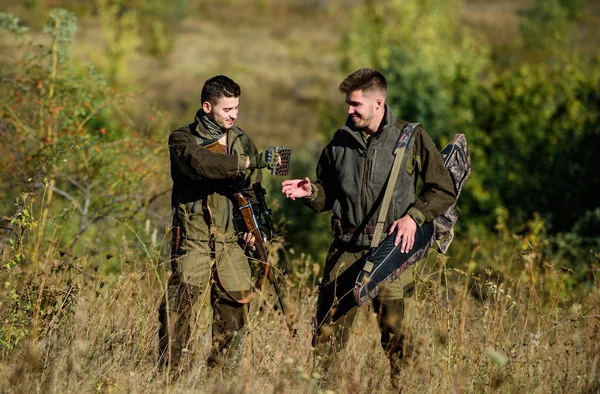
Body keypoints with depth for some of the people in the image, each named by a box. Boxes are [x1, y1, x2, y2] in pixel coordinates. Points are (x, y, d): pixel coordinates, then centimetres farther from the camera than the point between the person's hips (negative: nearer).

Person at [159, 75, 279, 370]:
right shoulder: (183, 140, -3)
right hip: (194, 239, -5)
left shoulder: (242, 141, 15)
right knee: (180, 304, -12)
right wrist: (252, 161, -31)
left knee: (235, 306, 2)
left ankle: (218, 368, 14)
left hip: (231, 241, 5)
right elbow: (202, 164, -25)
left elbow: (250, 190, 23)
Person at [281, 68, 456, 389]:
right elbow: (329, 195, 18)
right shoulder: (341, 141, 9)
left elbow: (443, 190, 3)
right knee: (327, 334, 1)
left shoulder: (411, 138, -1)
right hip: (346, 251, 3)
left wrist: (413, 216, -11)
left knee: (397, 336, -4)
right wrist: (310, 192, -3)